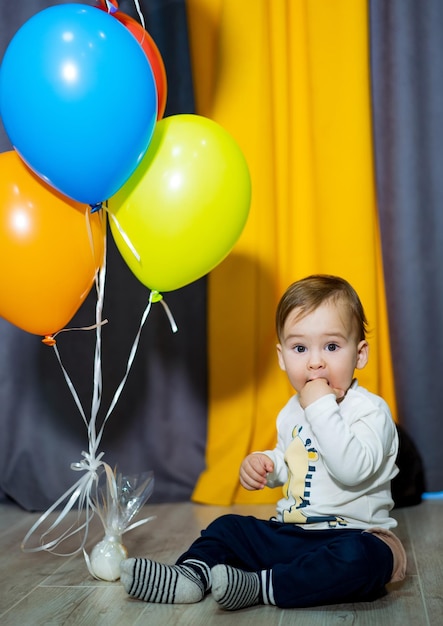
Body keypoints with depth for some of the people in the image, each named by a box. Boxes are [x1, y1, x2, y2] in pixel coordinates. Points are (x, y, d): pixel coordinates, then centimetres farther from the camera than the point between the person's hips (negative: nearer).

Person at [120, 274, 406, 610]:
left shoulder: (371, 410, -15)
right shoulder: (292, 411, 11)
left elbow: (352, 470, -32)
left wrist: (322, 407, -29)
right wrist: (263, 464, 6)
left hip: (353, 534, -7)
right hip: (291, 532, 8)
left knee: (363, 558, -38)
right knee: (228, 527, 7)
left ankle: (259, 586, -36)